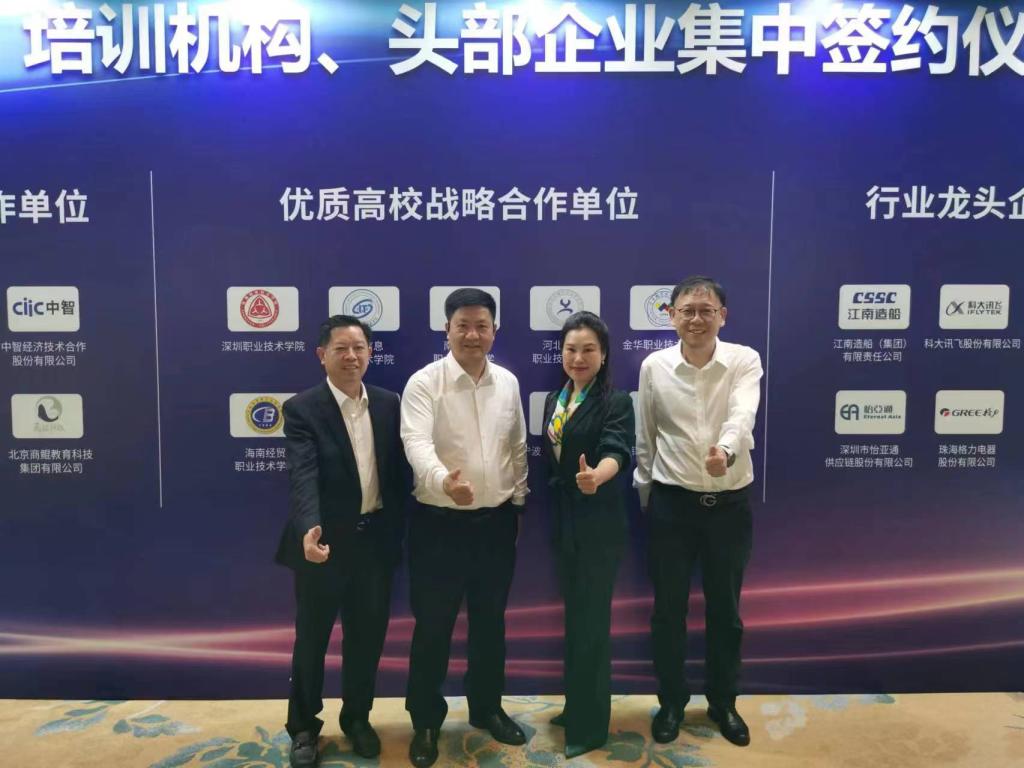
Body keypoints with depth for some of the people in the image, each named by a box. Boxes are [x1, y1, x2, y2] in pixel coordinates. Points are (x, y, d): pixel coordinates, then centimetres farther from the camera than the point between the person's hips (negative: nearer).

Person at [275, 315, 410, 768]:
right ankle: (303, 728, 33)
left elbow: (398, 470, 6)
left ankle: (357, 718, 38)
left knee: (367, 636, 16)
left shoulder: (388, 404, 2)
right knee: (311, 639, 12)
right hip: (324, 542, -3)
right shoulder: (302, 409, -11)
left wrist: (401, 530, 4)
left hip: (376, 540, 4)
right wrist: (309, 529, -40)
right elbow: (303, 476, -24)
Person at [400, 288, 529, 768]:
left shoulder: (508, 382, 4)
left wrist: (517, 500, 13)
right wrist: (444, 480, -46)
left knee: (490, 621, 18)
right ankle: (426, 721, 27)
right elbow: (417, 444, -28)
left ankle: (486, 708, 38)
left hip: (497, 521, 5)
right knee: (433, 626, 7)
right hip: (440, 523, -4)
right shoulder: (424, 383, -12)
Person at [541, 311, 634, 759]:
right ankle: (576, 706, 34)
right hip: (562, 520, 7)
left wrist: (596, 475, -51)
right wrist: (544, 511, 11)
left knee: (592, 620, 2)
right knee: (573, 616, 17)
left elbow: (617, 450, -30)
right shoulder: (553, 400, 8)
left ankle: (591, 724, 18)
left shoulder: (616, 402, -12)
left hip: (598, 522, -6)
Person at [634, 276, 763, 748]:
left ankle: (722, 703, 35)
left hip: (730, 503, 0)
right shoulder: (654, 366, -4)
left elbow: (742, 415, -25)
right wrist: (645, 493, 10)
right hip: (672, 502, 1)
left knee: (725, 608, 14)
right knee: (668, 608, 10)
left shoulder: (744, 361, -7)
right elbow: (644, 438, 5)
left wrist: (726, 451, -45)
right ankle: (672, 702, 31)